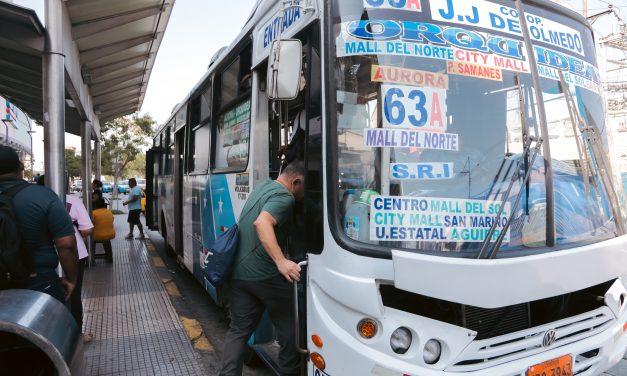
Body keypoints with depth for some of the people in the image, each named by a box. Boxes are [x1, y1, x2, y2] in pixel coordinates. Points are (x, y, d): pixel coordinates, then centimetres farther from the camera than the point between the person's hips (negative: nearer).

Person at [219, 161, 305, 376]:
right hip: (265, 274, -8)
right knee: (288, 327, 13)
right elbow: (262, 223, -32)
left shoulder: (263, 187, 15)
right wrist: (281, 261, -38)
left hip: (238, 272, 8)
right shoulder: (285, 197, -14)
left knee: (238, 330, 15)